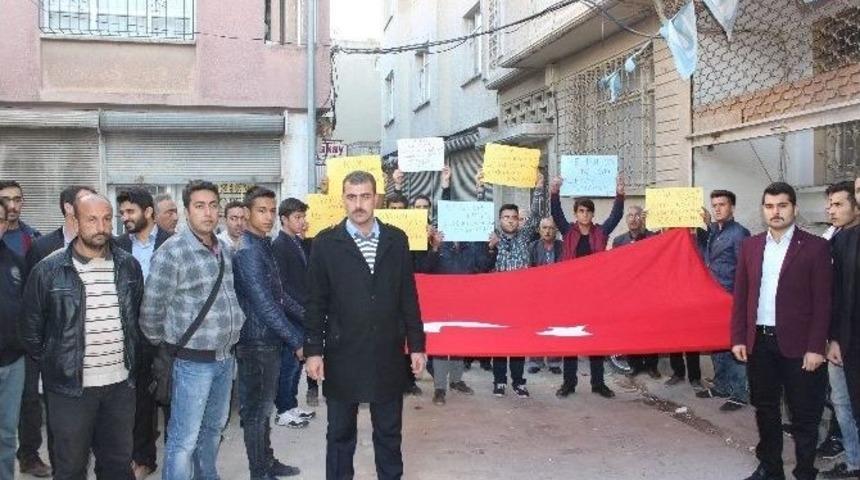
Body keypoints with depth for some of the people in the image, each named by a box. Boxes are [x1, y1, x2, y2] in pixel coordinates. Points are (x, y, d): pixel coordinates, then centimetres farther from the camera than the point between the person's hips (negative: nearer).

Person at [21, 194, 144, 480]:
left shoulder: (129, 266, 3)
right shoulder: (49, 270, -8)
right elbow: (31, 328, 1)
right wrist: (51, 365, 3)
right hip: (71, 386, -3)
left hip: (121, 384, 3)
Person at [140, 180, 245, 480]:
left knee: (214, 427, 20)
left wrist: (234, 330, 13)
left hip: (225, 356, 7)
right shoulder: (172, 251, -15)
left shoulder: (225, 249, 7)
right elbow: (151, 309, -11)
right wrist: (163, 344, 1)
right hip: (193, 360, -7)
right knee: (184, 438, 0)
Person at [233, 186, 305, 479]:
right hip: (256, 341, -9)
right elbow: (265, 305, -24)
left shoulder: (263, 246, 10)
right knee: (256, 409, 3)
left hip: (268, 339, 9)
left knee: (263, 406, 19)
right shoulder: (248, 252, -19)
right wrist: (297, 341, -20)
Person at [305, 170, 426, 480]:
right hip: (342, 356, -2)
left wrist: (416, 344, 4)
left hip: (388, 354, 2)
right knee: (340, 432, 12)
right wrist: (313, 350, -5)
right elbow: (316, 303, -2)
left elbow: (408, 297, 5)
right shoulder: (326, 243, -3)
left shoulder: (397, 240, 3)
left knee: (389, 431, 13)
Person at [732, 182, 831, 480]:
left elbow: (822, 301, -7)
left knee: (804, 414, 6)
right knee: (765, 409, 15)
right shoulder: (750, 246, 8)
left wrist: (816, 348, -11)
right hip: (758, 343, 4)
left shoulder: (815, 247, -5)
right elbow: (740, 295, 8)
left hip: (797, 345, -4)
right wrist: (738, 338, 3)